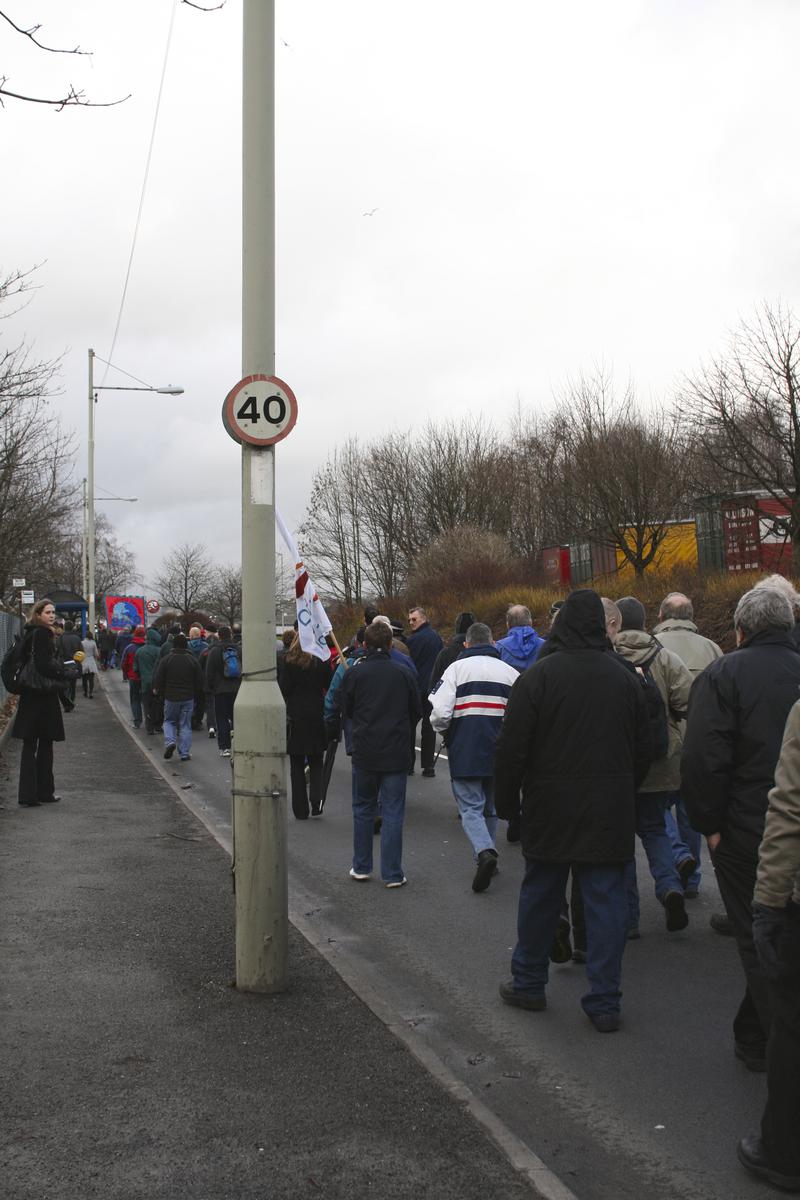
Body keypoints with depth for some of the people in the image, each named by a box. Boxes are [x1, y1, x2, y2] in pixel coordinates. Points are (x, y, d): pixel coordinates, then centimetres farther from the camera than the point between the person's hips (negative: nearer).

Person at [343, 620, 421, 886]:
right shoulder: (403, 673, -3)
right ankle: (392, 874, 4)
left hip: (364, 752, 0)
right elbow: (416, 711, 5)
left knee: (363, 809, 15)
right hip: (396, 753, 0)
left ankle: (361, 867, 21)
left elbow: (347, 710, 5)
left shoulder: (355, 672, -6)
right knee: (393, 813, 4)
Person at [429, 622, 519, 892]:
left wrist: (442, 729, 9)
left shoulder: (457, 668, -4)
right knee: (490, 807, 19)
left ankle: (485, 852, -21)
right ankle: (485, 857, 25)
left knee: (471, 807, 2)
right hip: (499, 754, 3)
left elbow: (440, 712, -13)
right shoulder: (510, 671, 5)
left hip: (466, 752, -3)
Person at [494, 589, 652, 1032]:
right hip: (610, 813, 2)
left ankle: (528, 983, 26)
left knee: (540, 896, 12)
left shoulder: (538, 675, -9)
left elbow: (512, 749, -9)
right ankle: (604, 1003, 8)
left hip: (550, 812, -2)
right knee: (606, 901, 6)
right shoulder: (624, 678, 4)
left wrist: (506, 801, 2)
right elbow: (643, 749, 10)